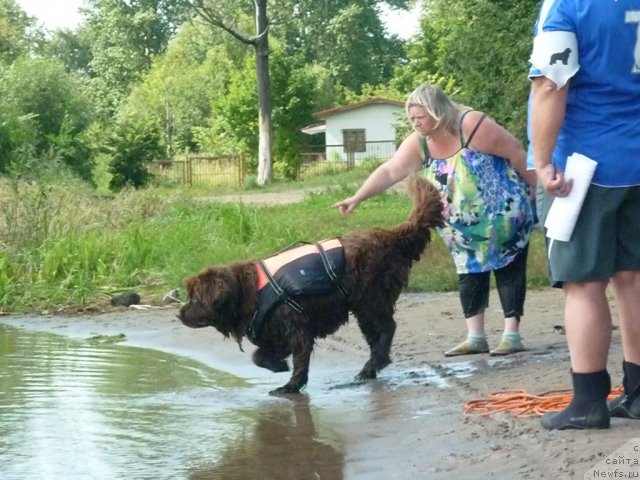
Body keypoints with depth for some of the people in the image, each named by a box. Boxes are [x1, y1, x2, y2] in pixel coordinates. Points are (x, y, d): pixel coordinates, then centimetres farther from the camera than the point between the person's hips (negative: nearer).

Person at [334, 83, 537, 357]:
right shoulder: (419, 143, -6)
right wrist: (358, 198, -20)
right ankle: (475, 337, 12)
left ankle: (512, 334, 1)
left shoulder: (472, 125, -25)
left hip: (503, 215, -7)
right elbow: (389, 172, -10)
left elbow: (516, 152, -19)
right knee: (469, 273, 7)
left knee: (508, 269, -2)